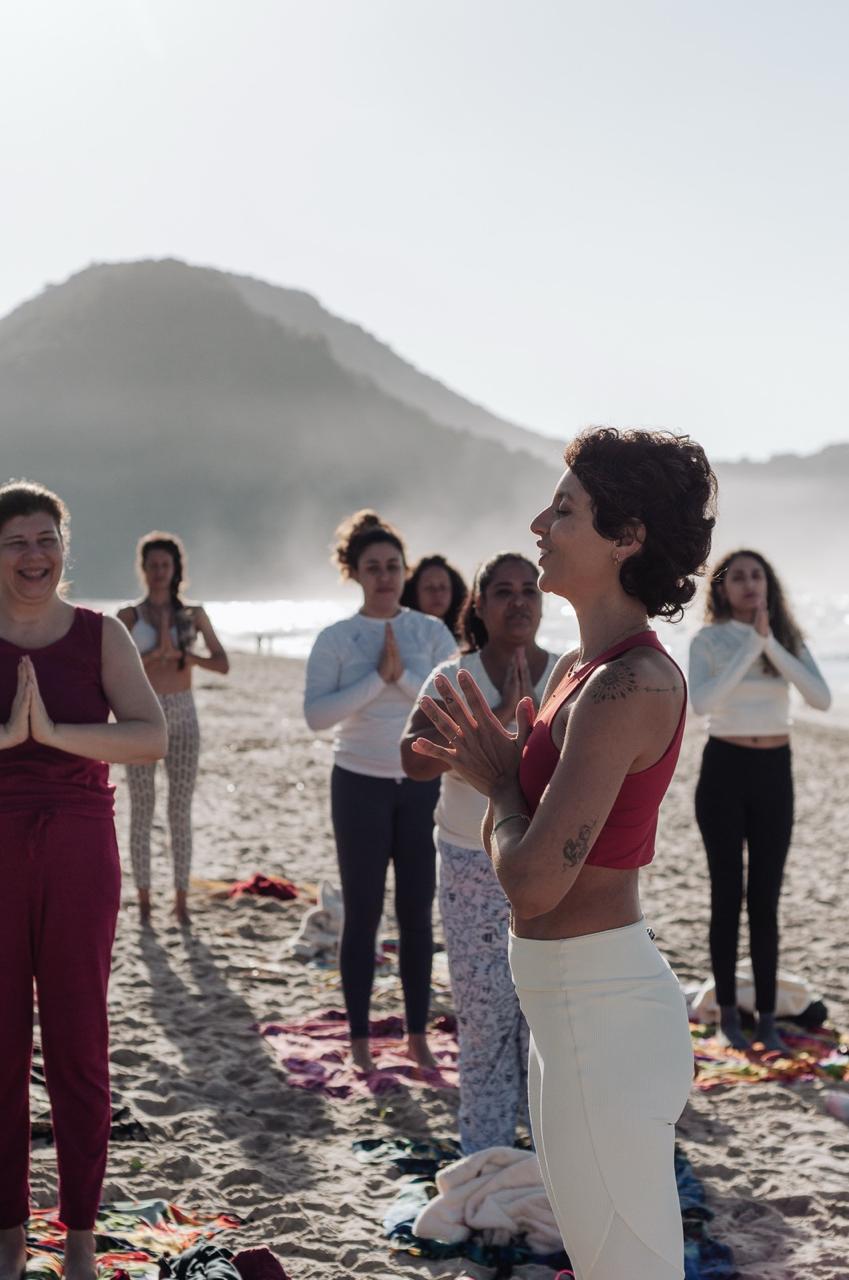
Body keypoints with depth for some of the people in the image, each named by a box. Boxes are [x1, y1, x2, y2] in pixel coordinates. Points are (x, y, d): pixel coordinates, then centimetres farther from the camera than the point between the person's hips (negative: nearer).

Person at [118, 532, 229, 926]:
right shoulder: (129, 616, 1)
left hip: (182, 716, 1)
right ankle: (144, 898, 8)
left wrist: (183, 655, -13)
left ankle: (181, 900, 7)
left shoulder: (193, 614, 6)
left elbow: (222, 665, 2)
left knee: (180, 810, 2)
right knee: (141, 810, 2)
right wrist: (158, 652, -21)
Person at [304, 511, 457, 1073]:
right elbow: (317, 714, -13)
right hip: (361, 785, -1)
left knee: (418, 913, 5)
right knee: (363, 914, 3)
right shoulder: (336, 638, -2)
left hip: (423, 783, 1)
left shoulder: (431, 632, 2)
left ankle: (418, 1037, 15)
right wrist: (377, 678, -19)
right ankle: (360, 1041, 11)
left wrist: (403, 675, -18)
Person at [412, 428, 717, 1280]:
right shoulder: (582, 667, 9)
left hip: (600, 1011, -10)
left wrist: (500, 786, -8)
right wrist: (499, 771, -3)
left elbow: (534, 881, -26)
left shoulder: (629, 685, -22)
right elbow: (521, 851, 14)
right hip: (571, 1002, 10)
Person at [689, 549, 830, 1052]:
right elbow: (702, 702, -22)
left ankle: (768, 1018, 8)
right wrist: (751, 644, -22)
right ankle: (729, 1015, 10)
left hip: (775, 773, 2)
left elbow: (822, 698, -11)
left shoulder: (790, 639, 4)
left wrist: (771, 644, -18)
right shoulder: (709, 640, -4)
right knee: (728, 896, 2)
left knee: (766, 901, 4)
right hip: (725, 770, -2)